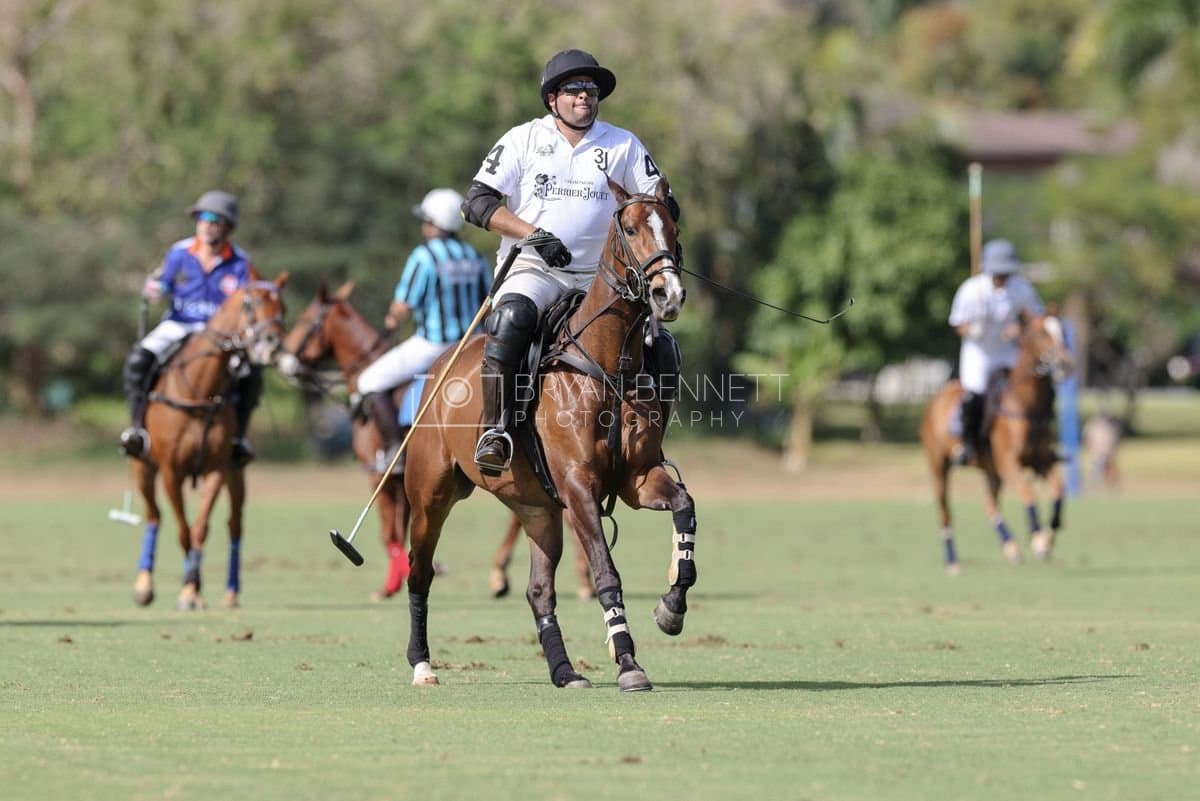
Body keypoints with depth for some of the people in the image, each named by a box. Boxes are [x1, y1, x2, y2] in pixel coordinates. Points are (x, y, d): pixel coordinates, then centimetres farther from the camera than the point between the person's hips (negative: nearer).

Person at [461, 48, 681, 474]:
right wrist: (534, 234, -16)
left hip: (597, 276, 3)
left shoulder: (623, 145, 10)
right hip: (531, 268, -3)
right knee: (510, 317, -37)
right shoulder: (523, 140, 4)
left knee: (661, 349, -12)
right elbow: (477, 202, -2)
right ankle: (494, 431, -34)